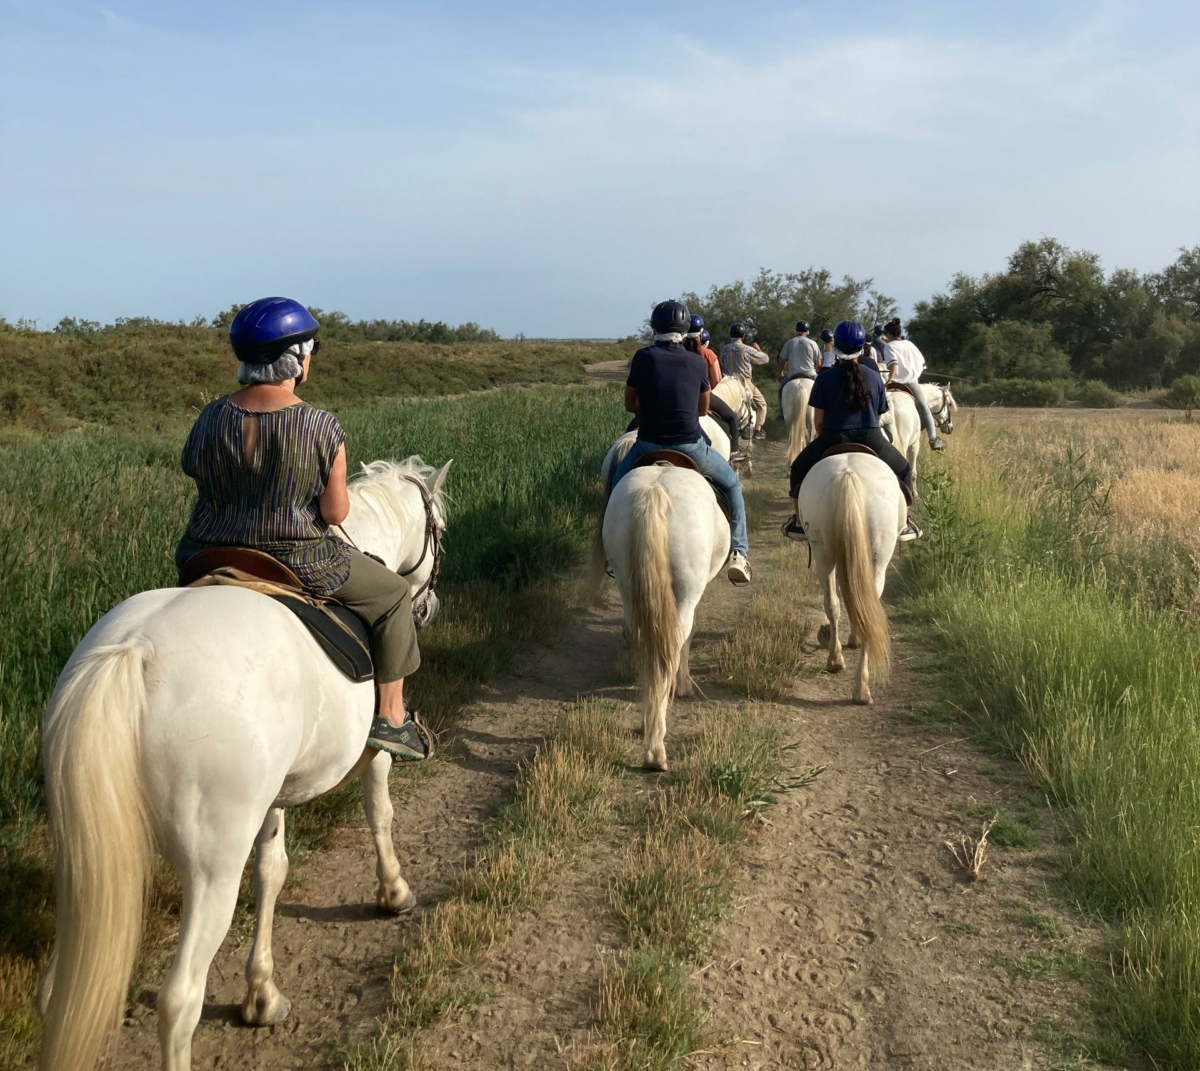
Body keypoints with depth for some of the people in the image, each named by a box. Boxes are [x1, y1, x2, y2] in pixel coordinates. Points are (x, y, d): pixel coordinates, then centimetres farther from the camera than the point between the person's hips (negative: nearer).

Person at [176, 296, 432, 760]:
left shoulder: (211, 420, -3)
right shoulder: (321, 427, -16)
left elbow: (198, 483, 5)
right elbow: (336, 512, -12)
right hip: (297, 564, -4)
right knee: (392, 593, 17)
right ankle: (391, 717, 19)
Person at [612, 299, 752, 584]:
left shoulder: (643, 357, -3)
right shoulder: (697, 362, 1)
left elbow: (630, 405, 6)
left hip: (649, 445, 0)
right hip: (690, 446, 0)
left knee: (617, 487, 27)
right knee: (732, 484, 23)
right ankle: (738, 554, 15)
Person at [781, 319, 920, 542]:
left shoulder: (825, 377, -2)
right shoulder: (875, 377, 5)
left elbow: (818, 421, 0)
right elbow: (878, 417, 11)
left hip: (833, 440, -1)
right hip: (871, 441, 1)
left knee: (799, 468, 27)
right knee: (904, 469, 28)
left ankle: (799, 523, 27)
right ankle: (902, 524, 25)